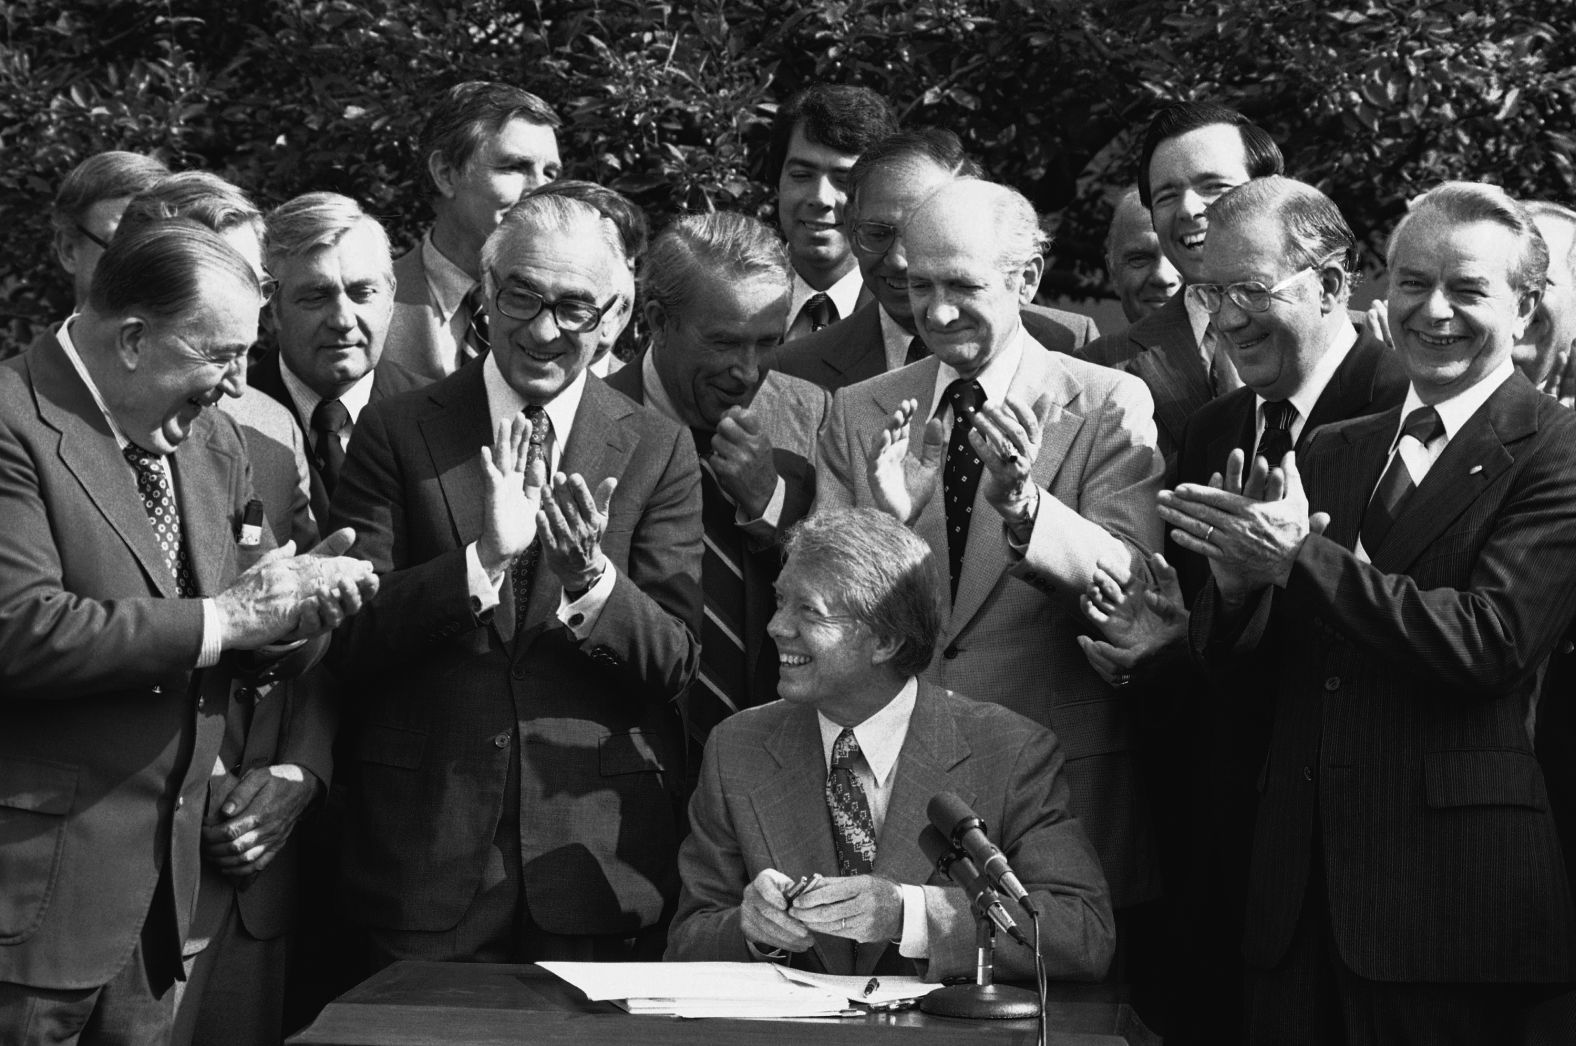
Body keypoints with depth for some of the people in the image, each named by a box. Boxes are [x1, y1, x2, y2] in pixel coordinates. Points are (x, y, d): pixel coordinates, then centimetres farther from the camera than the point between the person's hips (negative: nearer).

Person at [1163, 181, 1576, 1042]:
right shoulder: (1331, 454, 13)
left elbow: (1489, 643, -18)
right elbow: (1250, 685, 11)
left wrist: (1299, 559, -20)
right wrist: (1238, 582, -10)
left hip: (1448, 884, -5)